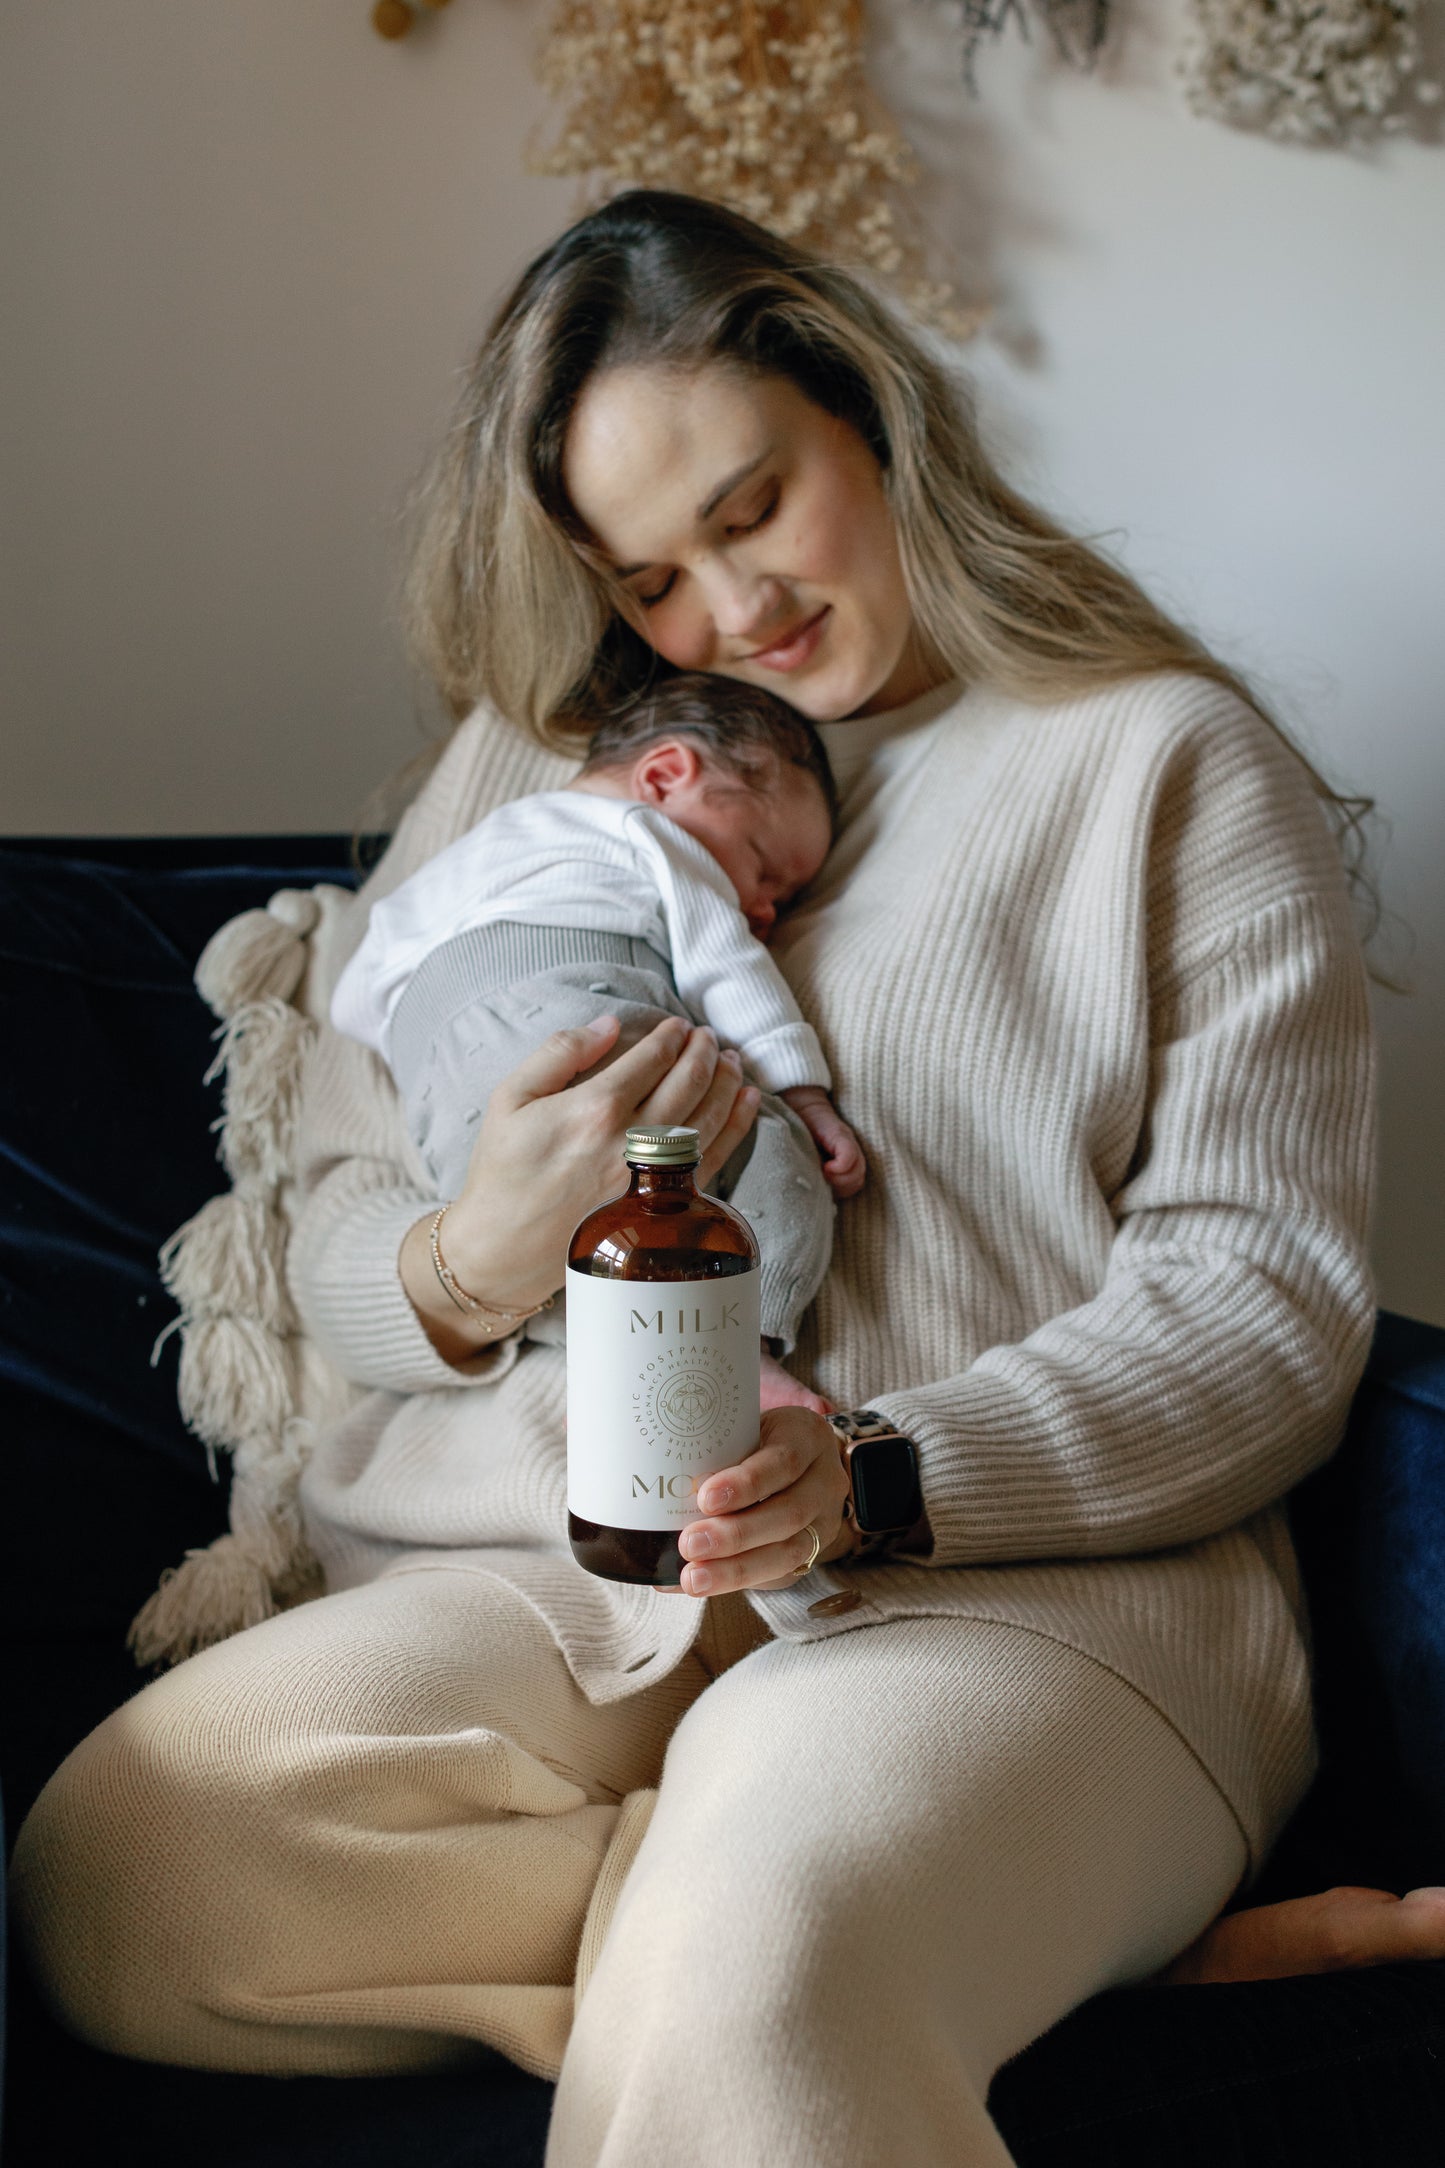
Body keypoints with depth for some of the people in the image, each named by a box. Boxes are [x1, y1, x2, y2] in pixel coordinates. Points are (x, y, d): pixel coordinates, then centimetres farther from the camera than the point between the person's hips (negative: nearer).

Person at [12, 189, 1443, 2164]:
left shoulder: (1175, 765, 6)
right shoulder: (531, 763, 17)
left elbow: (1267, 1312, -1)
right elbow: (334, 1232, 15)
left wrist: (882, 1477, -18)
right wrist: (473, 1262, -11)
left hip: (1042, 1577, -6)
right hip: (553, 1572, 7)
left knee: (752, 1972, -39)